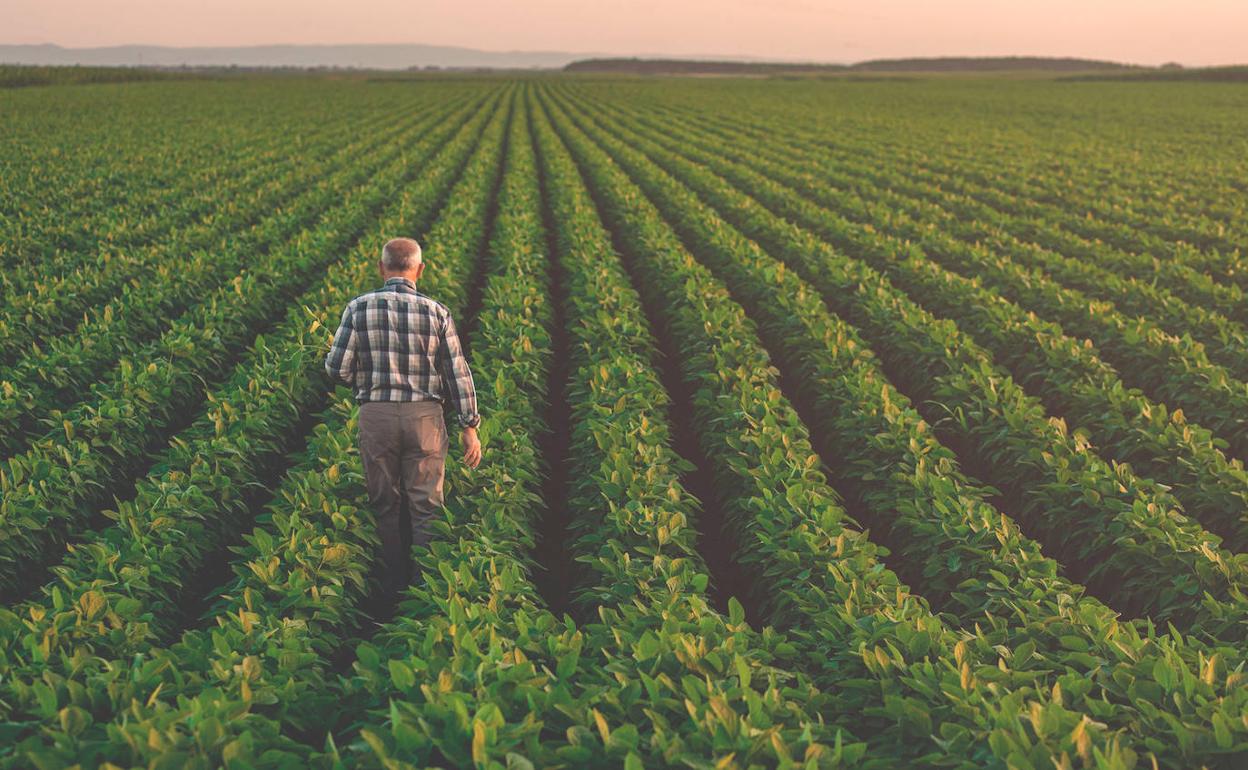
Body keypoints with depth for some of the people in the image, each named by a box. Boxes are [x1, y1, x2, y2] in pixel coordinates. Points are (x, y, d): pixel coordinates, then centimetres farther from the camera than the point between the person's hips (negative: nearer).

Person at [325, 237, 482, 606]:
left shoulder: (359, 308, -4)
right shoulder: (436, 312, -4)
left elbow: (337, 370, -5)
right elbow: (457, 373, -2)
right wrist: (470, 427, 5)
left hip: (376, 416, 1)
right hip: (424, 416, 0)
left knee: (386, 505, 14)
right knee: (426, 506, 9)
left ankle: (392, 589, 21)